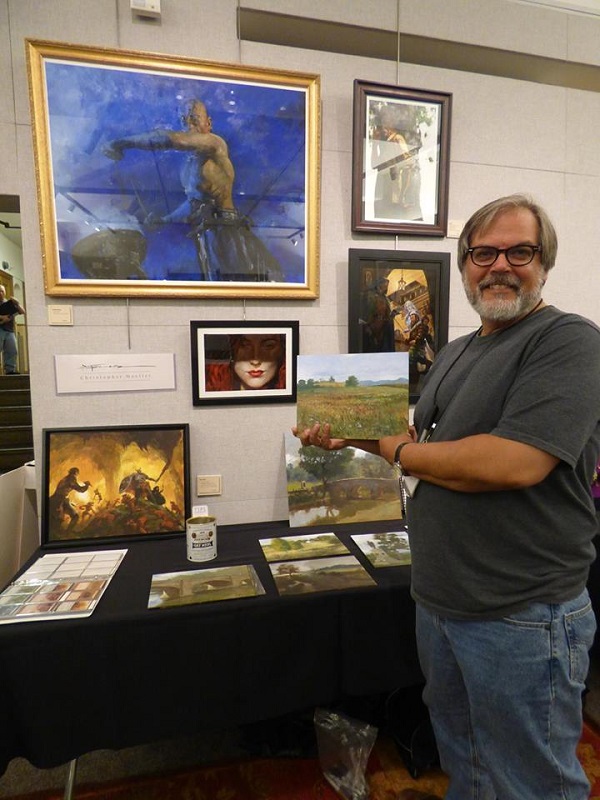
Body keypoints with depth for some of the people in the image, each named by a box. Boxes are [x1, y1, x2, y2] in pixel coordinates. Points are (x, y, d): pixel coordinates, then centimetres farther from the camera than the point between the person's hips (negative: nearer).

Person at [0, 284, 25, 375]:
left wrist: (17, 303, -3)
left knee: (12, 351, -1)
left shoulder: (10, 302, 20)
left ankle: (10, 370, 0)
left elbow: (22, 312, 13)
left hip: (10, 330, 4)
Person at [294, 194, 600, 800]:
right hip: (439, 602, 7)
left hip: (520, 617, -7)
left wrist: (397, 452, -15)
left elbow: (512, 463, -29)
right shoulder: (455, 352, 10)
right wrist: (353, 435, 2)